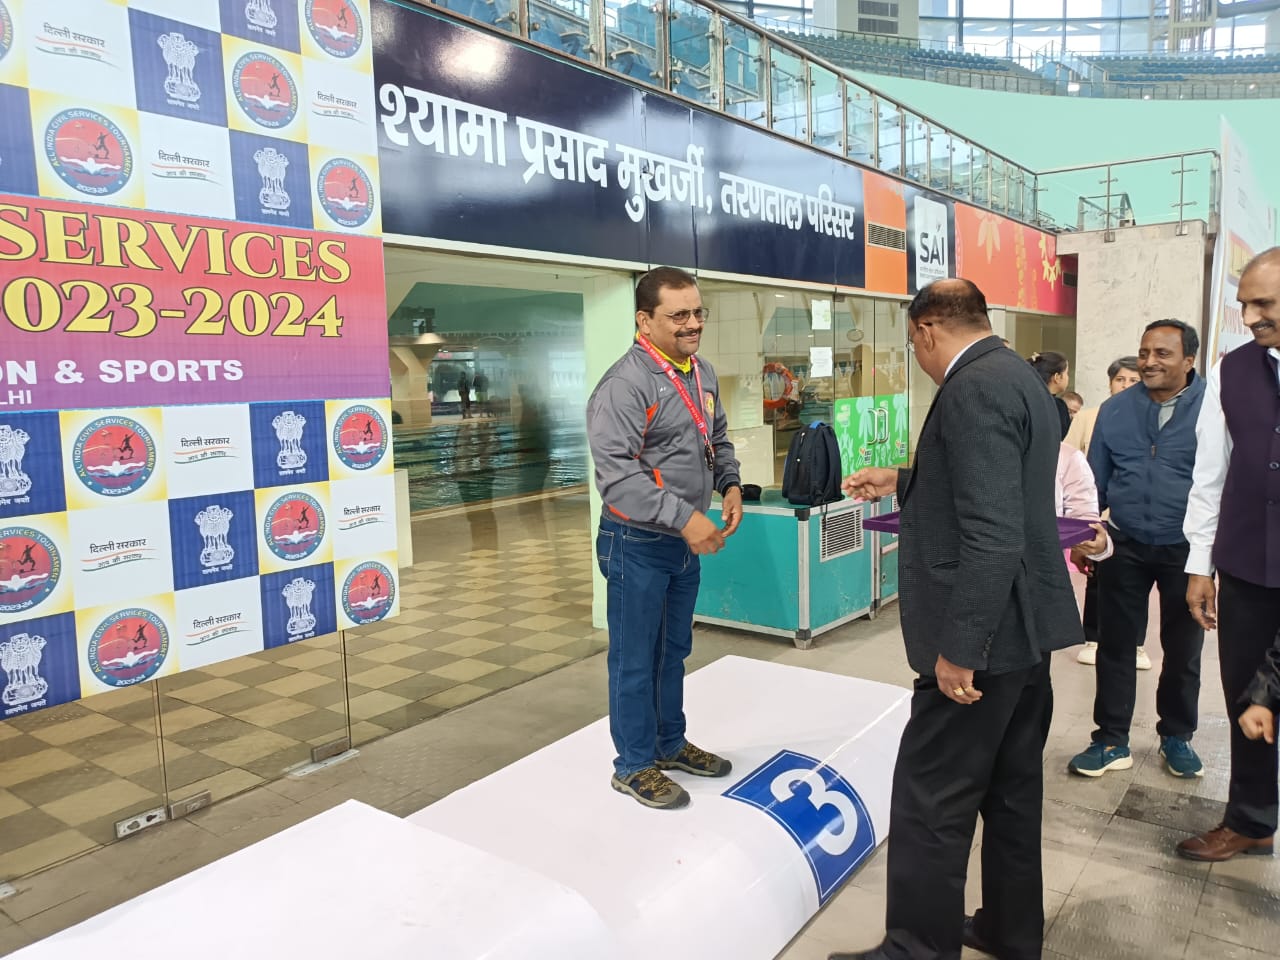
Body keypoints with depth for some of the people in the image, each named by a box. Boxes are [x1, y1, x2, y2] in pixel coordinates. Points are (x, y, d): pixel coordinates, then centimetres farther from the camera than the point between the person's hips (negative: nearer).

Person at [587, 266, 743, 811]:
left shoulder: (703, 374, 6)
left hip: (687, 541, 8)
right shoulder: (624, 385, -21)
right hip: (638, 544, -8)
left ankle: (670, 744, 40)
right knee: (635, 659, 6)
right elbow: (616, 476, -28)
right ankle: (634, 766, 24)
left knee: (674, 651, 22)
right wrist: (684, 518, -30)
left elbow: (718, 439, 19)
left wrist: (730, 484, 0)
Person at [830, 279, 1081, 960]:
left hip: (985, 632, -10)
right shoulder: (1021, 378, 13)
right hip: (1025, 623, 10)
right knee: (1012, 786, 20)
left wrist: (959, 648, -23)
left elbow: (992, 535, -26)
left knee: (931, 801, 0)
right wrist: (902, 481, 32)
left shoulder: (974, 388, -19)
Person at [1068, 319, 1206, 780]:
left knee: (1183, 649, 14)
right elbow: (1095, 479, 7)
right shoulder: (1116, 409, 0)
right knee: (1115, 646, 7)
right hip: (1125, 547, 2)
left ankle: (1176, 737, 33)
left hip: (1187, 550, -1)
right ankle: (1112, 741, 20)